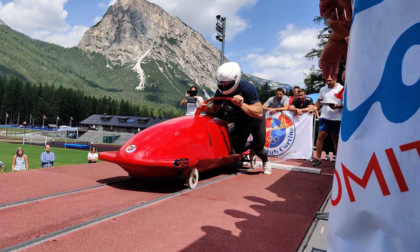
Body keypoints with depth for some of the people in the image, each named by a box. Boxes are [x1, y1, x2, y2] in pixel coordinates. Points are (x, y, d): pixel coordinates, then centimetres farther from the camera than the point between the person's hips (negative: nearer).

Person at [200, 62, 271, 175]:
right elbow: (215, 108, -7)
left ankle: (266, 162, 34)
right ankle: (252, 145, 38)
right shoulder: (221, 92, -21)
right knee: (238, 149, 3)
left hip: (255, 121, -4)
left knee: (258, 147, -3)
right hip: (240, 122, 4)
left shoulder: (248, 88, -35)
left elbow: (259, 113, -40)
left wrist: (242, 104, -51)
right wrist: (206, 108, -29)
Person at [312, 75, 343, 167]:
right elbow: (319, 101, 17)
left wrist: (338, 106, -21)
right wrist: (314, 108, -2)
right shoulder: (323, 89, 12)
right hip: (324, 117, 2)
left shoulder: (341, 89, -1)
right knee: (320, 136, -7)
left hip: (337, 118, -2)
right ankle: (318, 158, -1)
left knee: (336, 139, 8)